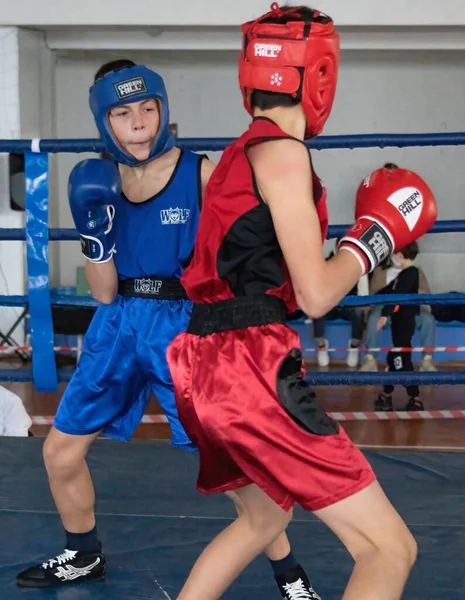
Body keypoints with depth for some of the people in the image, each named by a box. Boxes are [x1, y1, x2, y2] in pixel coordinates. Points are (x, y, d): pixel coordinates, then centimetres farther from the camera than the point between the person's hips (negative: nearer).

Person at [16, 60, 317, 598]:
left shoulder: (201, 174, -9)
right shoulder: (98, 183, 2)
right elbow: (103, 292, 2)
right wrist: (95, 230, -13)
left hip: (184, 328, -4)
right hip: (118, 328, 5)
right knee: (60, 451, 11)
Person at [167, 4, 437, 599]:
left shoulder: (235, 154, 17)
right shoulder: (282, 151, -10)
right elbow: (315, 296, -13)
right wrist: (375, 236, 2)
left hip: (205, 366, 10)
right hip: (251, 369, -10)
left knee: (265, 518, 33)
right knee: (390, 549, -8)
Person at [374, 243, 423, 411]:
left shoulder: (410, 273, -15)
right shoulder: (405, 274, 15)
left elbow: (397, 295, -26)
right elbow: (390, 290, 27)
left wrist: (385, 314, -32)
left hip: (404, 322, -10)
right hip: (399, 321, 10)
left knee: (402, 361, -10)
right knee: (394, 359, 15)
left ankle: (415, 400, -8)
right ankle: (386, 396, 23)